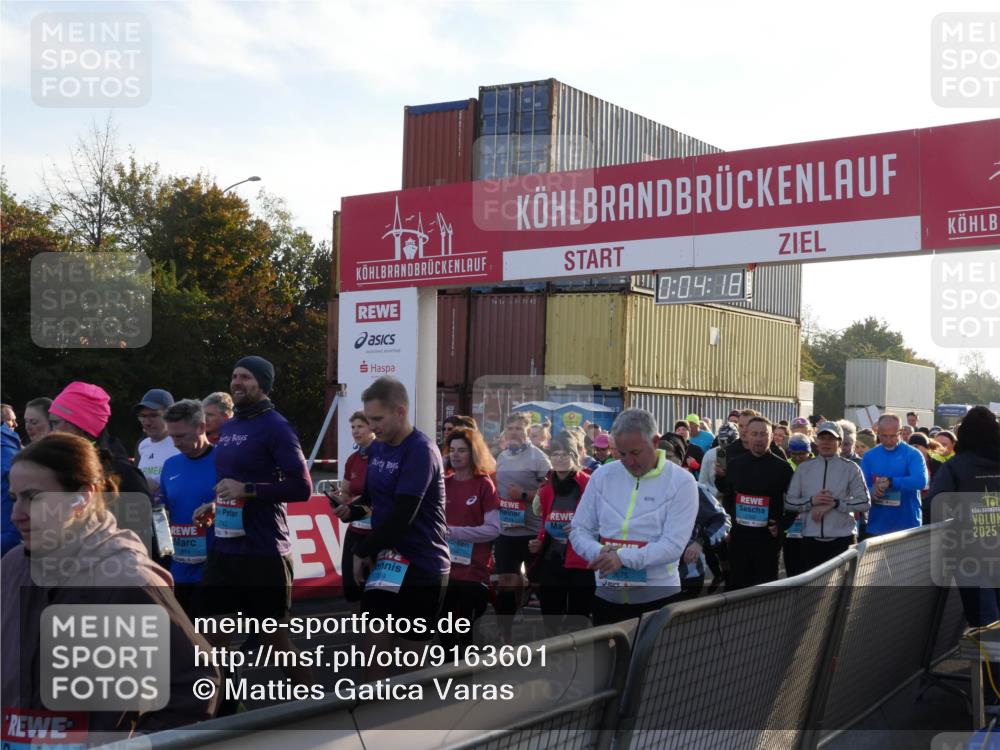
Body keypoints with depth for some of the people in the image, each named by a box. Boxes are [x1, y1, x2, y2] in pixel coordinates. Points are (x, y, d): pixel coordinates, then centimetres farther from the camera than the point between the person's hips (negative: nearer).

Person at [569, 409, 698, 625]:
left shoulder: (681, 482, -6)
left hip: (658, 599, -3)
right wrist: (599, 553, -13)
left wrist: (623, 557, -24)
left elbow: (674, 545, -14)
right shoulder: (602, 476, 6)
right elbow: (579, 529, 9)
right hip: (606, 597, 3)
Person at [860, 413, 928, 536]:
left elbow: (920, 481, -19)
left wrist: (891, 482, -22)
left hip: (907, 525, -3)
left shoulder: (912, 454, -3)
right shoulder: (869, 456, 7)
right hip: (876, 526, 3)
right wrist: (871, 492, -19)